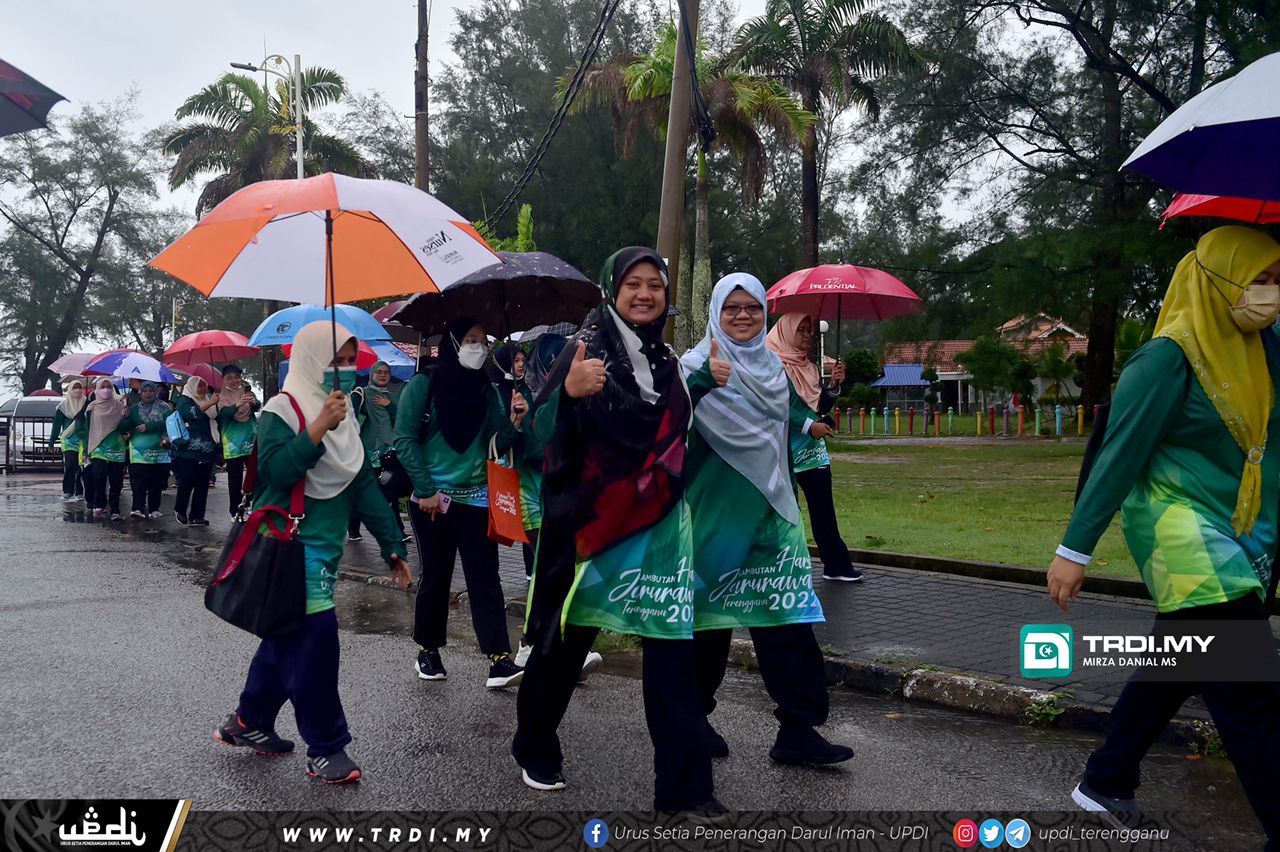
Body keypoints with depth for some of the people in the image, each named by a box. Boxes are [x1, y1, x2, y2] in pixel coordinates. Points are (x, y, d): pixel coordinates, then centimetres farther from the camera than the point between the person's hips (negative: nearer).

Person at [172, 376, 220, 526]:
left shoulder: (209, 399, 18)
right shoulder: (184, 400, 1)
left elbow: (217, 420, 25)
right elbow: (190, 413, -21)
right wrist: (209, 404, -30)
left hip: (207, 451, 6)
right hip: (188, 450, -6)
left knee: (202, 485, 2)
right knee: (187, 482, -8)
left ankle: (196, 516, 6)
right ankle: (179, 510, 13)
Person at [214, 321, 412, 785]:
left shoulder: (344, 414, 11)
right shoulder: (283, 409, -10)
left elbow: (364, 483, 11)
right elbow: (275, 471, -22)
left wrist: (392, 545, 8)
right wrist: (318, 428, -28)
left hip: (326, 546, 8)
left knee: (289, 637, 16)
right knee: (315, 637, -9)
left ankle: (249, 722, 34)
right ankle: (325, 747, 2)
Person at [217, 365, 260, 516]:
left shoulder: (247, 392, 9)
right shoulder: (222, 397, 4)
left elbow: (258, 406, -11)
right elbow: (224, 413, -17)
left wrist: (253, 402, -36)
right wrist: (238, 405, -37)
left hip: (251, 441, 1)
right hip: (232, 443, -1)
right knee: (235, 479, 2)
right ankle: (235, 512, 9)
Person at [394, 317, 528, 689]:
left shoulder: (486, 391, 9)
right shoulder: (424, 385, -2)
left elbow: (497, 445, 7)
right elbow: (404, 439, -7)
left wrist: (513, 423, -14)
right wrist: (426, 490, -12)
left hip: (476, 500, 3)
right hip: (432, 501, -2)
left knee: (485, 578, -3)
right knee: (435, 577, 8)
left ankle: (499, 660, -5)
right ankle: (428, 651, 26)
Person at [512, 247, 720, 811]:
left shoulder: (666, 359, 11)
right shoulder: (590, 345, -7)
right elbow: (548, 431, -19)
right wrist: (570, 392, -36)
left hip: (658, 525, 5)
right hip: (591, 520, -4)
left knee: (672, 650, -1)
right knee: (567, 637, 11)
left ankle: (684, 786, 6)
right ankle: (534, 748, 35)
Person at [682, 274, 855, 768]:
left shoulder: (772, 365, 10)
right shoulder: (698, 363, -9)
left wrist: (788, 501, 17)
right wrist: (702, 381, -43)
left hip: (769, 509, 5)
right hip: (714, 511, -5)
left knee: (786, 617, -1)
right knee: (710, 615, 7)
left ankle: (797, 731, 4)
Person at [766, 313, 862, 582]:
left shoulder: (809, 366, 16)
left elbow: (821, 407, 15)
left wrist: (834, 385, -2)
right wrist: (809, 425, -18)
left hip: (812, 449, 6)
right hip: (784, 450, -6)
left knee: (824, 510, 3)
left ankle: (836, 565, 6)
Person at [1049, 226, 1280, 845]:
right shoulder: (1168, 358, -14)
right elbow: (1118, 456, -15)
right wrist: (1074, 549, -14)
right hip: (1180, 533, -8)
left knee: (1172, 667, 15)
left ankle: (1105, 784, 30)